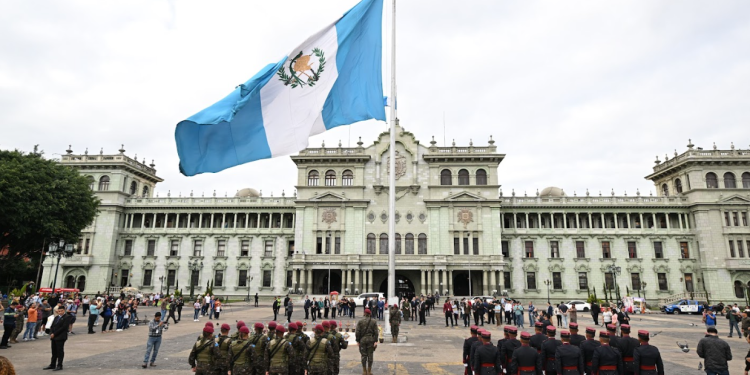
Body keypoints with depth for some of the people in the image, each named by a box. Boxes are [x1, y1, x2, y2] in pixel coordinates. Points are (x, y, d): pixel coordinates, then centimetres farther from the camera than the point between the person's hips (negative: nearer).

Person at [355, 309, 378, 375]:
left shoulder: (360, 322, -3)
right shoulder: (373, 322, -1)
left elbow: (357, 332, -4)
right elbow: (376, 332, -4)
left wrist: (358, 340, 3)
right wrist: (376, 341, -3)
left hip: (362, 340, 0)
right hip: (371, 340, 0)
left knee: (363, 355, 7)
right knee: (370, 355, 8)